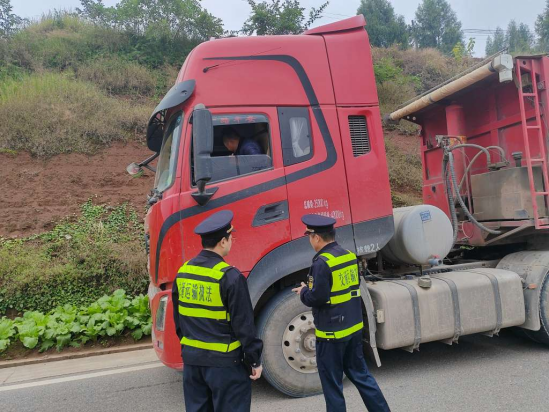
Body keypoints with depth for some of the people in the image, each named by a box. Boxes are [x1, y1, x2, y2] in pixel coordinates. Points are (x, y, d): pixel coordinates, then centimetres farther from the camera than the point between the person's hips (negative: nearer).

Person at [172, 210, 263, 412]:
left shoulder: (183, 272, 2)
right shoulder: (230, 276, -20)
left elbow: (178, 319, 12)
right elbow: (244, 325, -16)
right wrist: (254, 361, -5)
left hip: (192, 359, 7)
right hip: (224, 361, -6)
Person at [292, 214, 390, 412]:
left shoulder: (322, 262, -21)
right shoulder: (350, 255, 4)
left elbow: (316, 298, -24)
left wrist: (303, 292, -2)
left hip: (332, 332, -8)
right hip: (354, 327, 8)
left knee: (332, 384, 8)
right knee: (360, 373, 22)